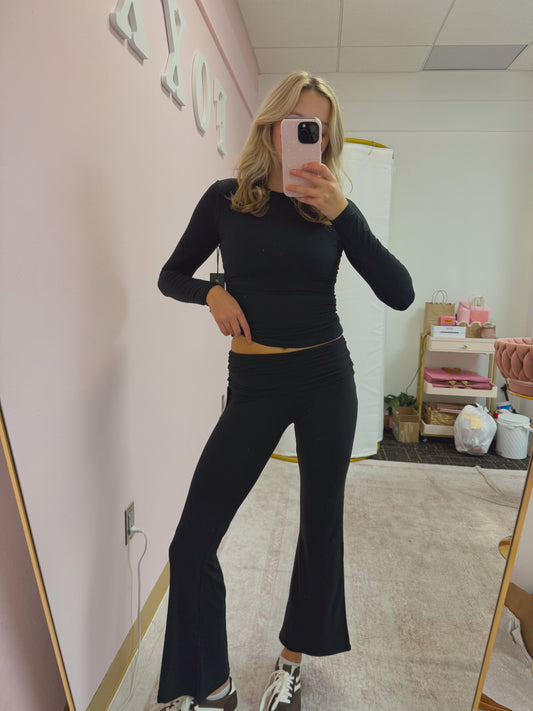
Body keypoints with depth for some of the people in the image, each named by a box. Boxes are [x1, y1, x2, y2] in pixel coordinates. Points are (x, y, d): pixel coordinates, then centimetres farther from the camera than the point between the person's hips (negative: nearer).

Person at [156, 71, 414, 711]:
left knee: (320, 525, 12)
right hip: (255, 384, 0)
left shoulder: (334, 209, 3)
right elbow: (171, 276, 10)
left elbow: (400, 294, -8)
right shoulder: (228, 199, 2)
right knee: (191, 543, -2)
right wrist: (211, 293, -11)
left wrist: (340, 211, -17)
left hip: (328, 377, 2)